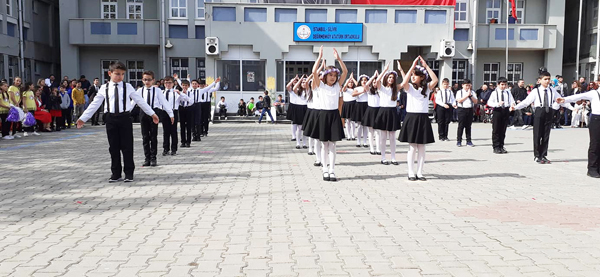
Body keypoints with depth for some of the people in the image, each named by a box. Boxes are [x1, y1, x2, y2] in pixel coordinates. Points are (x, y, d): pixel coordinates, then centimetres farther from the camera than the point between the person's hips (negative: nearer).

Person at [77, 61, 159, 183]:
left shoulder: (127, 87, 3)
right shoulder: (104, 88, 6)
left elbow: (140, 101, 5)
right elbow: (95, 104, 9)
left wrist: (152, 113, 3)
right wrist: (83, 118, 8)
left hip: (125, 118, -1)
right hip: (111, 118, 1)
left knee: (127, 146, 2)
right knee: (113, 147, 8)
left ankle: (129, 173, 12)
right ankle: (116, 173, 18)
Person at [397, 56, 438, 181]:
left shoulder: (427, 87, 6)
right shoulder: (409, 87, 2)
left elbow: (435, 80, -13)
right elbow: (403, 83, -21)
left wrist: (426, 66, -14)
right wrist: (412, 66, -20)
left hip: (423, 118, 2)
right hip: (411, 117, -2)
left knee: (421, 148, 6)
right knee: (412, 148, 1)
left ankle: (419, 173, 13)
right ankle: (411, 173, 7)